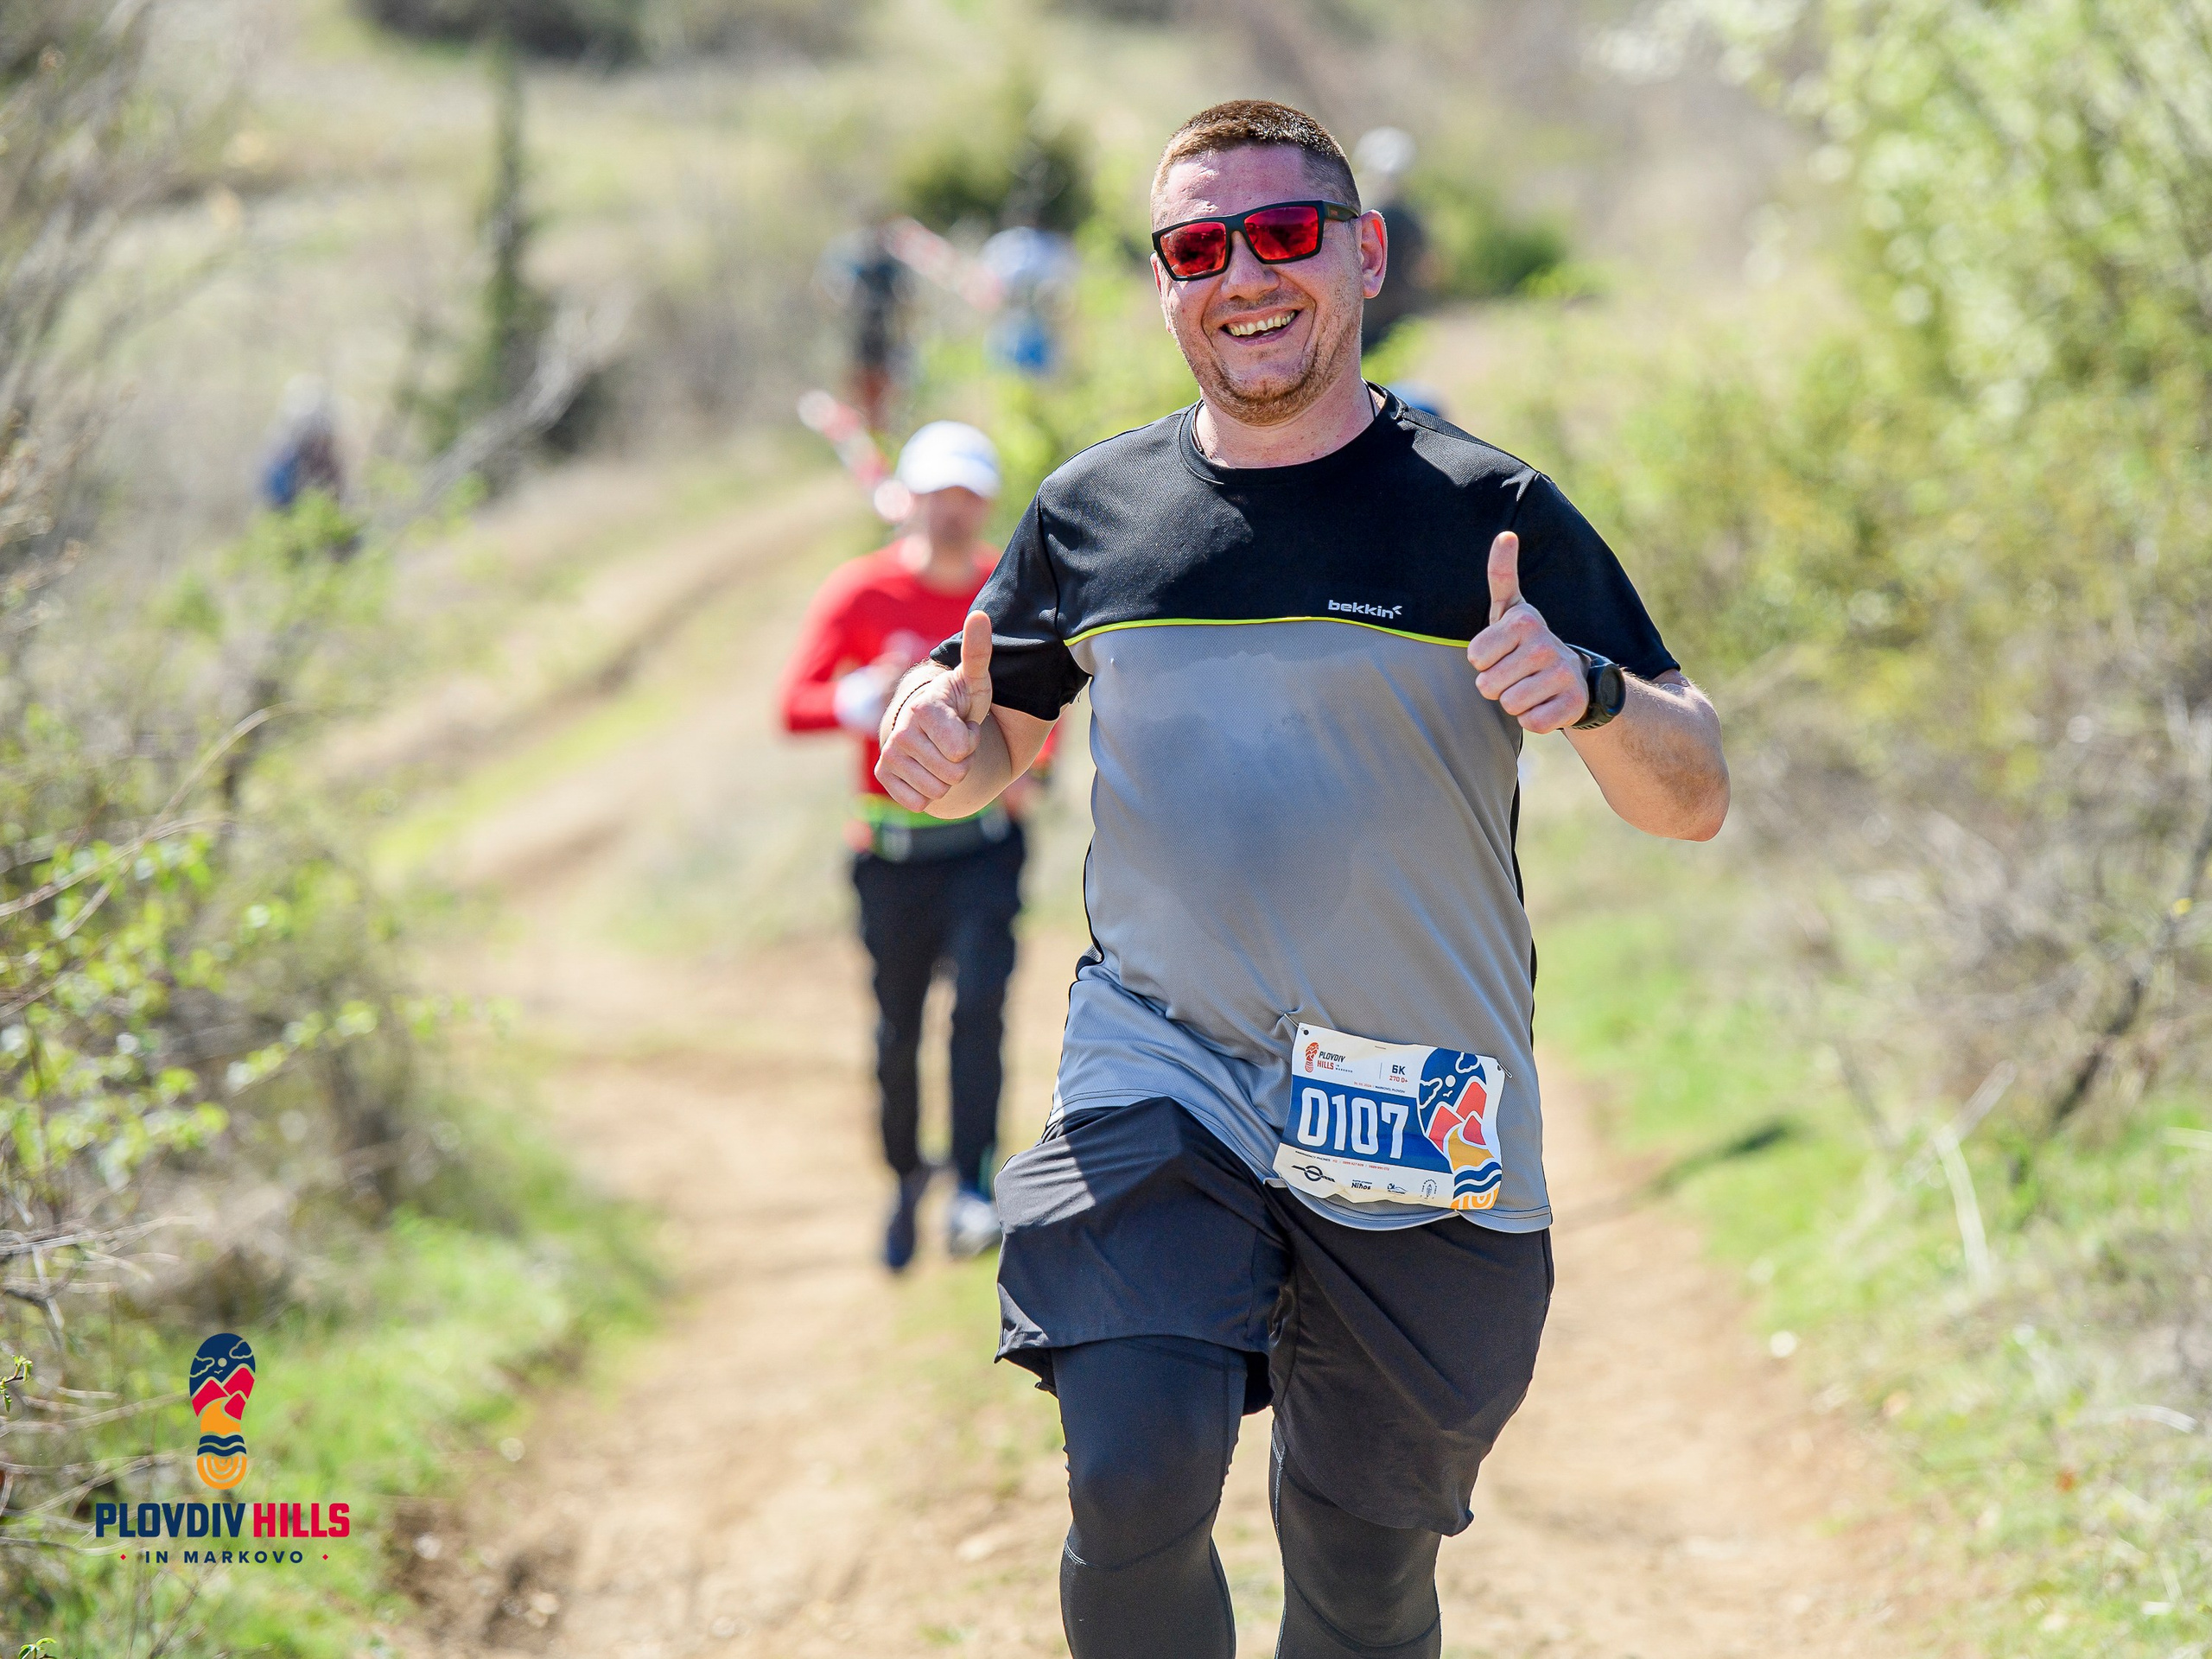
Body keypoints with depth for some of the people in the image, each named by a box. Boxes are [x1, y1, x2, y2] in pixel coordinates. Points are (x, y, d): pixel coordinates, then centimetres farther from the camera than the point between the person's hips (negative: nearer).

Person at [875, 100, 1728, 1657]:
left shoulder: (1490, 514, -1)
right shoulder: (1091, 511, 5)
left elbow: (1696, 797, -1)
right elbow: (999, 744, 19)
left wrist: (1593, 695, -23)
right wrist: (944, 743, -5)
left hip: (1421, 1123, 0)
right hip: (1155, 1075, 0)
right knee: (1135, 1484, -22)